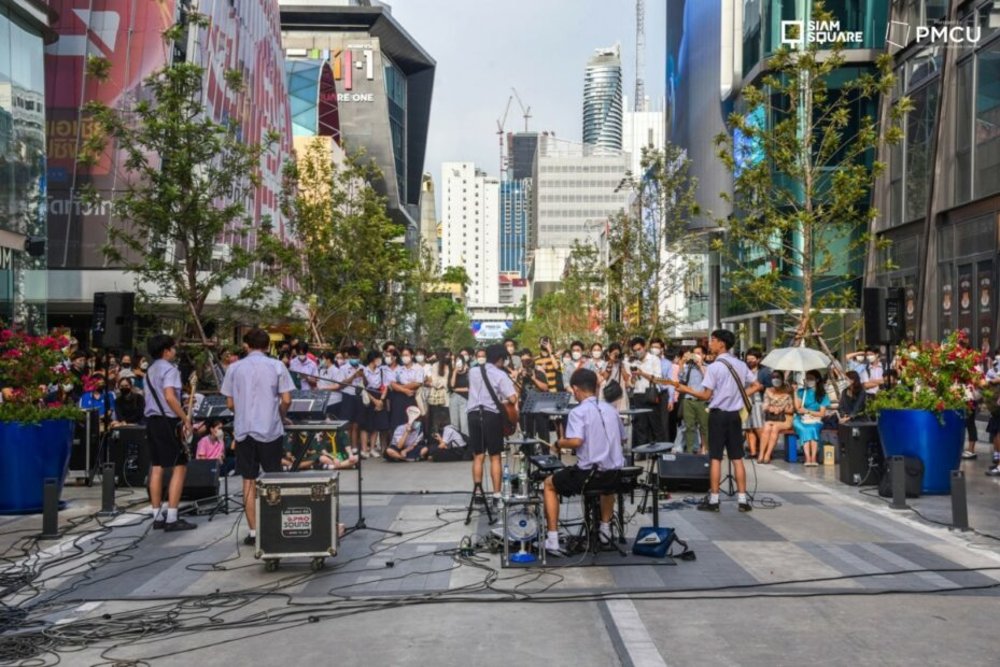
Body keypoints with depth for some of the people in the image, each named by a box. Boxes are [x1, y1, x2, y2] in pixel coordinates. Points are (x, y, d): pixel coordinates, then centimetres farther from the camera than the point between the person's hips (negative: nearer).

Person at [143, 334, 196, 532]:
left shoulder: (151, 370, 17)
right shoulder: (169, 369, -11)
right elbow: (170, 397, -23)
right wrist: (186, 419, -19)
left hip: (152, 420, 9)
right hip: (167, 421, -9)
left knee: (156, 467, 9)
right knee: (180, 466, -5)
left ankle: (158, 517, 11)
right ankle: (172, 518, -8)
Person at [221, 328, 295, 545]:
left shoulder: (235, 368, 4)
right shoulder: (277, 366, -2)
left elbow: (230, 404, 7)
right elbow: (286, 400, -4)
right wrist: (282, 417, 14)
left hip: (243, 430, 2)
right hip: (270, 429, -1)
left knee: (249, 482, 6)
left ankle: (253, 531, 7)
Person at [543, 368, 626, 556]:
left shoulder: (578, 412, -11)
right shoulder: (610, 409, 9)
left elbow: (576, 441, -25)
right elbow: (623, 439, 20)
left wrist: (558, 443, -6)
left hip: (588, 473, -6)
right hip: (614, 474, 6)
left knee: (550, 483, 19)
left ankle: (552, 539, 12)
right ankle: (605, 528, 47)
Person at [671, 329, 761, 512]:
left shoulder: (714, 367, -13)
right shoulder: (741, 365, 7)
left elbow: (706, 396, -14)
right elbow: (756, 386, 12)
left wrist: (686, 389, -3)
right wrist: (740, 395, 14)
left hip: (718, 414, -5)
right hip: (735, 414, 5)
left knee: (715, 457, 0)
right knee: (737, 458, 8)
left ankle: (713, 499, 3)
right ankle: (742, 499, 7)